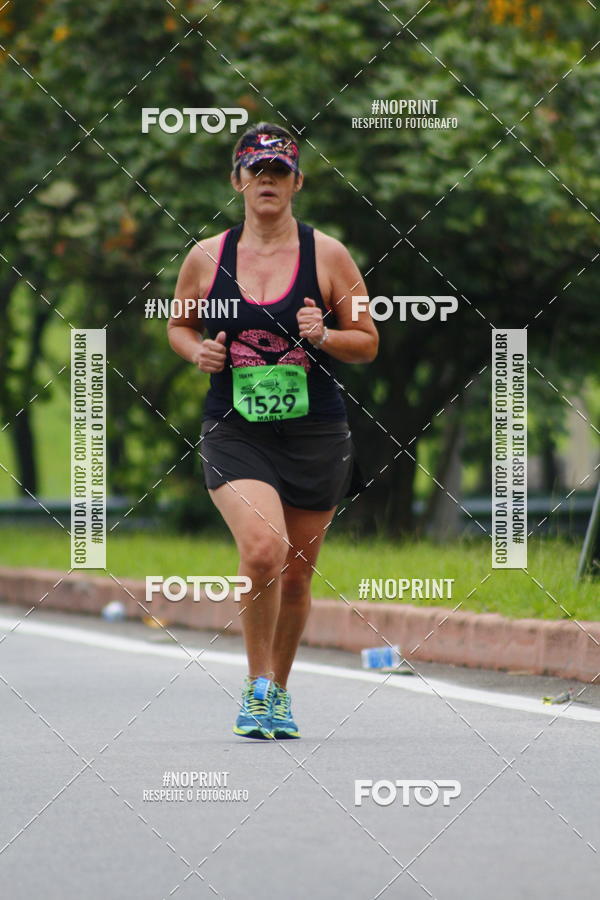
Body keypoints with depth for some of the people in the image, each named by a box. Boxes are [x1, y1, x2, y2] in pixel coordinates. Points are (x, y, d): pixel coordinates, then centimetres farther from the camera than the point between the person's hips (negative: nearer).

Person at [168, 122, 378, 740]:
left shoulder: (326, 254, 1)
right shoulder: (206, 257, 4)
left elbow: (368, 342, 6)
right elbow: (179, 325, 19)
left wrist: (324, 337, -14)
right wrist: (198, 351, -3)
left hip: (315, 434, 1)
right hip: (234, 433, -1)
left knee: (295, 574, 9)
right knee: (263, 548, -24)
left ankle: (277, 691, 31)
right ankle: (257, 684, -7)